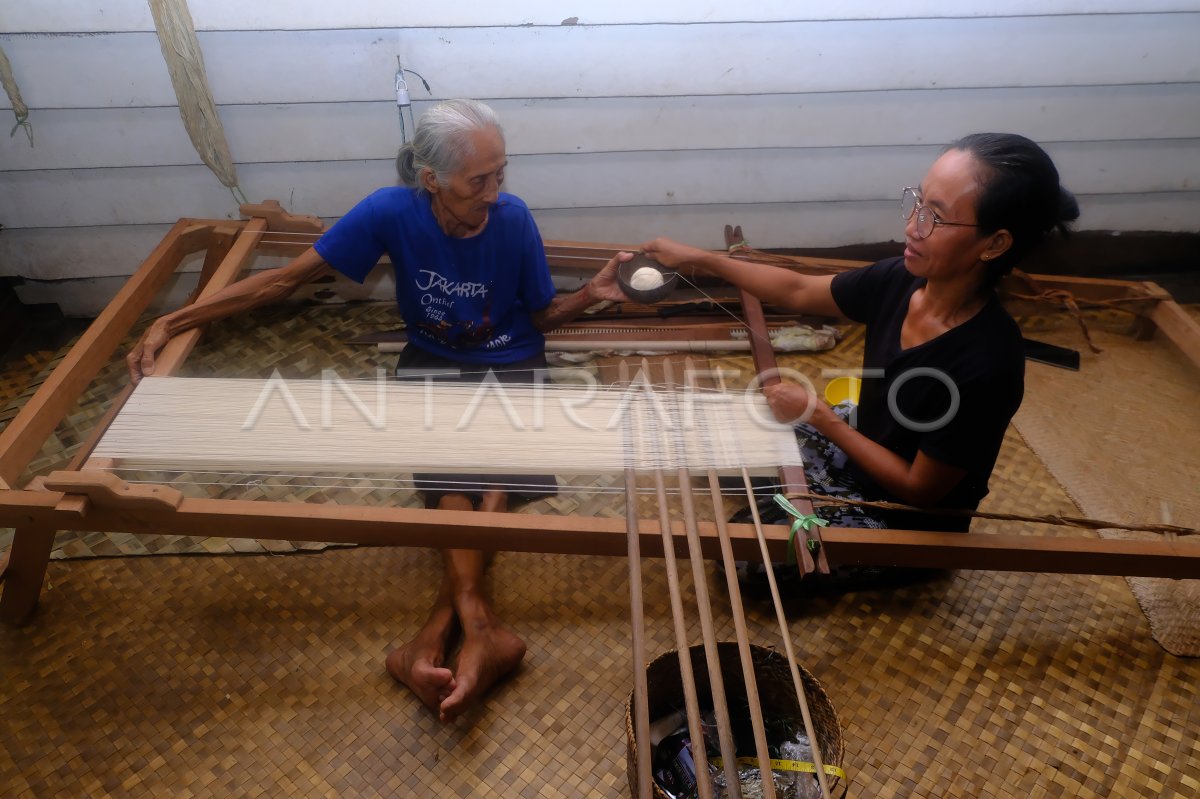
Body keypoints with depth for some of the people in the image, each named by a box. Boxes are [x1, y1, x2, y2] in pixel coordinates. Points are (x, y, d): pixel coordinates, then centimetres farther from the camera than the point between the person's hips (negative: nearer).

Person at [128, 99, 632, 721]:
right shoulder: (392, 212, -19)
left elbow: (542, 316, -3)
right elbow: (287, 278, -15)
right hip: (433, 359, 0)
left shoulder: (513, 219, -17)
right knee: (452, 471, -28)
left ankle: (440, 627, -29)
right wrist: (172, 323, -19)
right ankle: (480, 629, -35)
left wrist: (591, 294, -24)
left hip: (509, 363, 1)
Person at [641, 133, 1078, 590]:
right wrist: (696, 257, -3)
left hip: (907, 521, -6)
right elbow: (797, 291, -2)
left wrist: (820, 417, -23)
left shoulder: (984, 367, -35)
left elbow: (919, 490, -24)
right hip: (865, 446, 6)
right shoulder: (900, 280, -16)